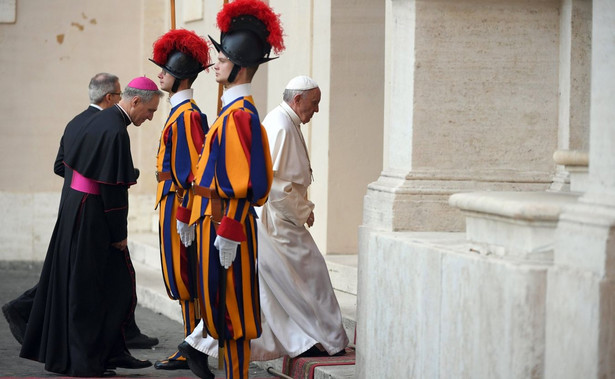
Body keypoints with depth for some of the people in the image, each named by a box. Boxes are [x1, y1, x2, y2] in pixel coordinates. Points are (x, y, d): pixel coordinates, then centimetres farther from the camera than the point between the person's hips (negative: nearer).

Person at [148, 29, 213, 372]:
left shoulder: (187, 115, -15)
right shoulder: (182, 112, 15)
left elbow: (193, 167, -21)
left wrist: (184, 214, -23)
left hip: (178, 202, -10)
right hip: (174, 201, 10)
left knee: (185, 279, -5)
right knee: (187, 281, 11)